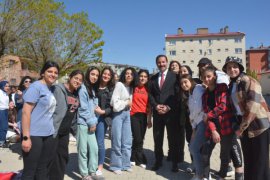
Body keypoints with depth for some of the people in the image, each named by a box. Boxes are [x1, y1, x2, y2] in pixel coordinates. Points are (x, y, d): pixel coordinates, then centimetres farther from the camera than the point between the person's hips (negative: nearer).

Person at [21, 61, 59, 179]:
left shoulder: (52, 89, 11)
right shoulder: (36, 86, -10)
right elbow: (26, 111, -16)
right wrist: (26, 137, -19)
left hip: (48, 135, 7)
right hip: (34, 135, -7)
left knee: (43, 169, 16)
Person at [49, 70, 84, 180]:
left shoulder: (77, 94, 10)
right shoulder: (59, 89, -11)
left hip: (65, 131, 7)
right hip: (54, 130, -7)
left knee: (63, 156, 14)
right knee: (52, 158, 1)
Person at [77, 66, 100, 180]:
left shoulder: (94, 90, 15)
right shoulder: (83, 88, -10)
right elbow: (83, 108, -13)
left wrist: (94, 122, 5)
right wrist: (91, 122, -8)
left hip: (91, 124, 7)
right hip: (83, 123, -7)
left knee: (94, 148, 8)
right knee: (83, 150, 1)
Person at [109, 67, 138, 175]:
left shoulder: (131, 87, 12)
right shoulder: (119, 84, -9)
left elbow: (129, 101, 10)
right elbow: (115, 102, -15)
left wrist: (129, 105, -9)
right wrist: (127, 103, -6)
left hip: (127, 114, 7)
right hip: (118, 114, -7)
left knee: (127, 141, 9)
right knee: (117, 141, 0)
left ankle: (125, 164, 21)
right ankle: (116, 166, 12)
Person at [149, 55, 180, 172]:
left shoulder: (174, 76, 1)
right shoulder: (153, 78, 14)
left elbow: (177, 94, -5)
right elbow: (150, 94, 10)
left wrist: (168, 107, -13)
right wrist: (156, 106, -7)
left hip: (171, 112, -3)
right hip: (157, 112, 4)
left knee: (173, 139, 4)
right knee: (157, 138, 9)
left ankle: (175, 163, 17)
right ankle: (158, 161, 22)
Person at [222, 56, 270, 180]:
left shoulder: (249, 81, -13)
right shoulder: (231, 85, 11)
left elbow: (253, 107, -21)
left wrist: (241, 127, -17)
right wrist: (238, 125, 5)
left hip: (258, 125, -7)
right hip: (244, 127, 7)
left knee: (259, 161, 0)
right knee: (248, 160, 16)